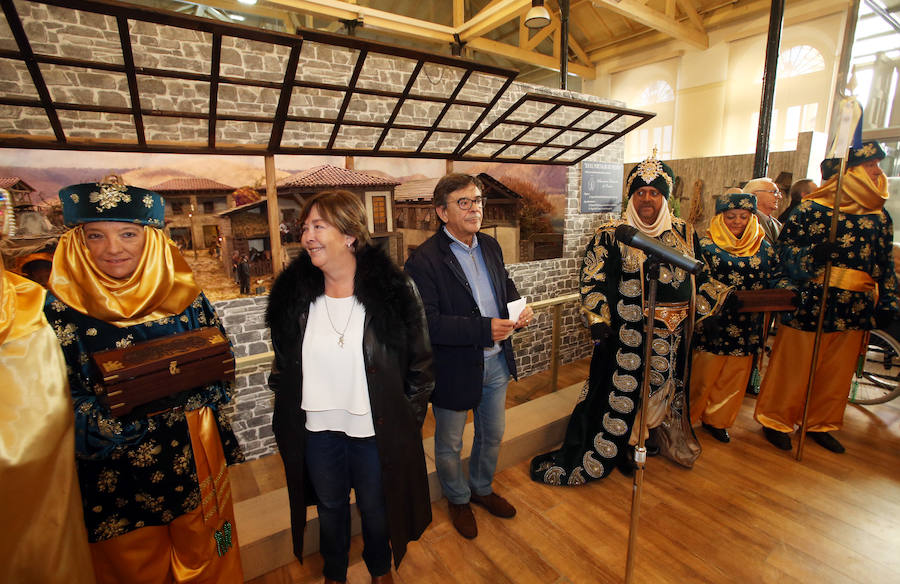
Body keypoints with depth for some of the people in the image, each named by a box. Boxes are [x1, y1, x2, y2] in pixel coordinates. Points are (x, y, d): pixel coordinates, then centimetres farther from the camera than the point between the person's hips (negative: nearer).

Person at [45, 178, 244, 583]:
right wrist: (126, 408, -25)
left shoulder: (184, 296, -4)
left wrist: (182, 391, -17)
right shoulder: (58, 309, -7)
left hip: (194, 460, 2)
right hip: (114, 477, -1)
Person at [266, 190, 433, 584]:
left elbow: (419, 364, -9)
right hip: (317, 431, 3)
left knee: (376, 507, 22)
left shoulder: (392, 290, -17)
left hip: (375, 431, -2)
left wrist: (409, 420, -8)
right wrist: (288, 412, 5)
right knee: (330, 506, 26)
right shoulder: (294, 293, -6)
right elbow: (283, 365, 7)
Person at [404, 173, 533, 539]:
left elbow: (506, 286, 17)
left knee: (493, 435, 25)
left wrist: (519, 308, -5)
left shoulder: (490, 246, 3)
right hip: (454, 368, -6)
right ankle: (458, 500, 47)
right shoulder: (424, 261, -21)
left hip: (496, 361, 7)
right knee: (450, 445, 18)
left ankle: (482, 488, 53)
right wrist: (484, 329, -30)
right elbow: (427, 323, -26)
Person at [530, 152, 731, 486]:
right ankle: (622, 449, 24)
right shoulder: (611, 235, -6)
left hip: (672, 333, 5)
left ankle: (652, 439, 41)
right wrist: (598, 320, -19)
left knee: (664, 387, 18)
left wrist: (729, 296, 10)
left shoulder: (684, 234, 8)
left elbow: (700, 278, 18)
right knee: (622, 388, 3)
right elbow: (592, 279, -10)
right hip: (627, 331, -5)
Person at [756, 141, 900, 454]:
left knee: (838, 371, 13)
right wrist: (811, 257, -24)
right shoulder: (812, 210, -5)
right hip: (811, 304, -6)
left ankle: (821, 423, 30)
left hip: (855, 309, 6)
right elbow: (785, 249, -5)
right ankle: (776, 420, 17)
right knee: (794, 365, 2)